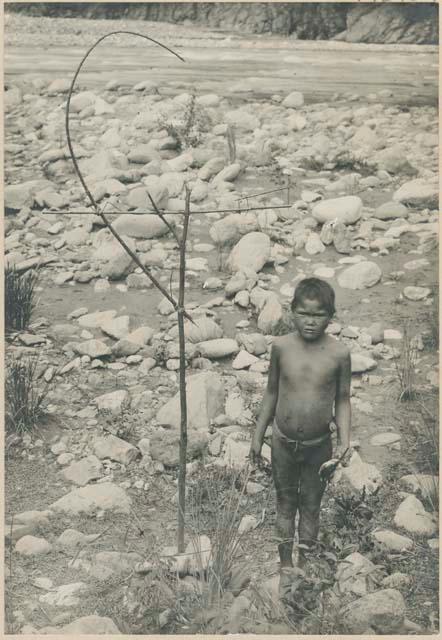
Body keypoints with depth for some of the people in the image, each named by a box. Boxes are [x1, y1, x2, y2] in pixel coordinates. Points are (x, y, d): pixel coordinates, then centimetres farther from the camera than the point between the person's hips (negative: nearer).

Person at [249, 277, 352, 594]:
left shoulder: (339, 353, -14)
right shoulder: (281, 347, -11)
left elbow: (342, 399, -2)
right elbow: (272, 392, 2)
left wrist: (345, 440, -12)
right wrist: (258, 435, 6)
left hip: (319, 446, -1)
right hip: (283, 442, 1)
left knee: (310, 506, 15)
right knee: (285, 502, 18)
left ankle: (305, 565, 35)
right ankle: (286, 565, 36)